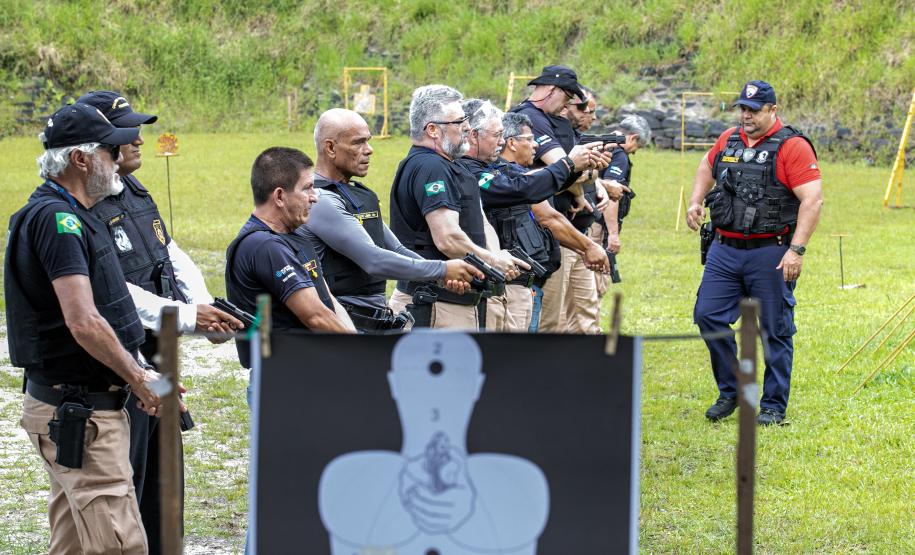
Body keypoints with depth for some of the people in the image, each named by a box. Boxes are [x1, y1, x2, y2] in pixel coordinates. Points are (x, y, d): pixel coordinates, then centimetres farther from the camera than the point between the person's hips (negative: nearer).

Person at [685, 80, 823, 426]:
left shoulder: (792, 147, -10)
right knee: (709, 316, 1)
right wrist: (695, 201, 17)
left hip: (770, 253, -6)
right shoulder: (728, 140, 10)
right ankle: (730, 391, 16)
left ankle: (774, 406, 11)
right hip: (725, 250, 6)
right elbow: (707, 167, 33)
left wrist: (796, 250, -21)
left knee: (775, 331, 2)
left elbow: (812, 200, -16)